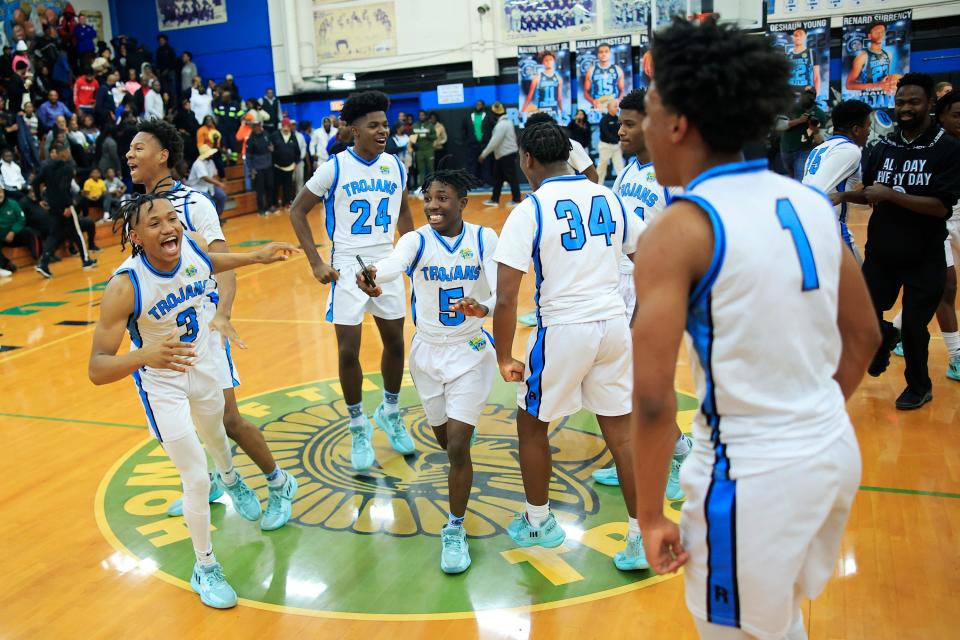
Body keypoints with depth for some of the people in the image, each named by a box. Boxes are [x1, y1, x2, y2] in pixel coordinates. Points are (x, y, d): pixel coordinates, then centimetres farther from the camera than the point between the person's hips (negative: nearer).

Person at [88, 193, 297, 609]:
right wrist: (145, 356, -53)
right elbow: (97, 370, -35)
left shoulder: (189, 248, -19)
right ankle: (205, 569, 20)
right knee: (197, 477, -4)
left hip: (202, 366, 5)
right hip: (161, 384, -5)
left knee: (215, 434, 32)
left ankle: (229, 479, 68)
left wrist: (255, 257, 7)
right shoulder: (125, 287, -34)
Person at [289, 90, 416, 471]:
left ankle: (390, 412, 33)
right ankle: (359, 428, 15)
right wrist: (316, 263, -10)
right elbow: (297, 212, -3)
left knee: (395, 343, 11)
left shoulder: (395, 166, 2)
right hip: (347, 267, -4)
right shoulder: (334, 167, -10)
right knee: (349, 351, -3)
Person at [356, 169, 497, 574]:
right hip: (428, 353, 2)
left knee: (458, 446, -9)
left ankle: (455, 530, 9)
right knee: (446, 440, 16)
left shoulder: (484, 239, -9)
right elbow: (392, 264, -33)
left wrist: (483, 308, -38)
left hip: (471, 353, -2)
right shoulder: (416, 241, -11)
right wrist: (373, 277, -56)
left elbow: (502, 291, -15)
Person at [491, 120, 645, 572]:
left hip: (563, 329, -5)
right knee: (619, 431, 14)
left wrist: (504, 358, -3)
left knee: (532, 425, 18)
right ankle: (641, 538, 18)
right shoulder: (608, 198, 6)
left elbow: (506, 300, -14)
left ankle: (538, 522, 33)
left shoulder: (529, 211, -9)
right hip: (614, 324, 5)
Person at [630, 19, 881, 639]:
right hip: (834, 449, 7)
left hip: (752, 471, -7)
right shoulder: (811, 203, 3)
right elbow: (863, 336, 13)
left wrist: (651, 515, -9)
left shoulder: (678, 230, -18)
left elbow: (654, 400, -21)